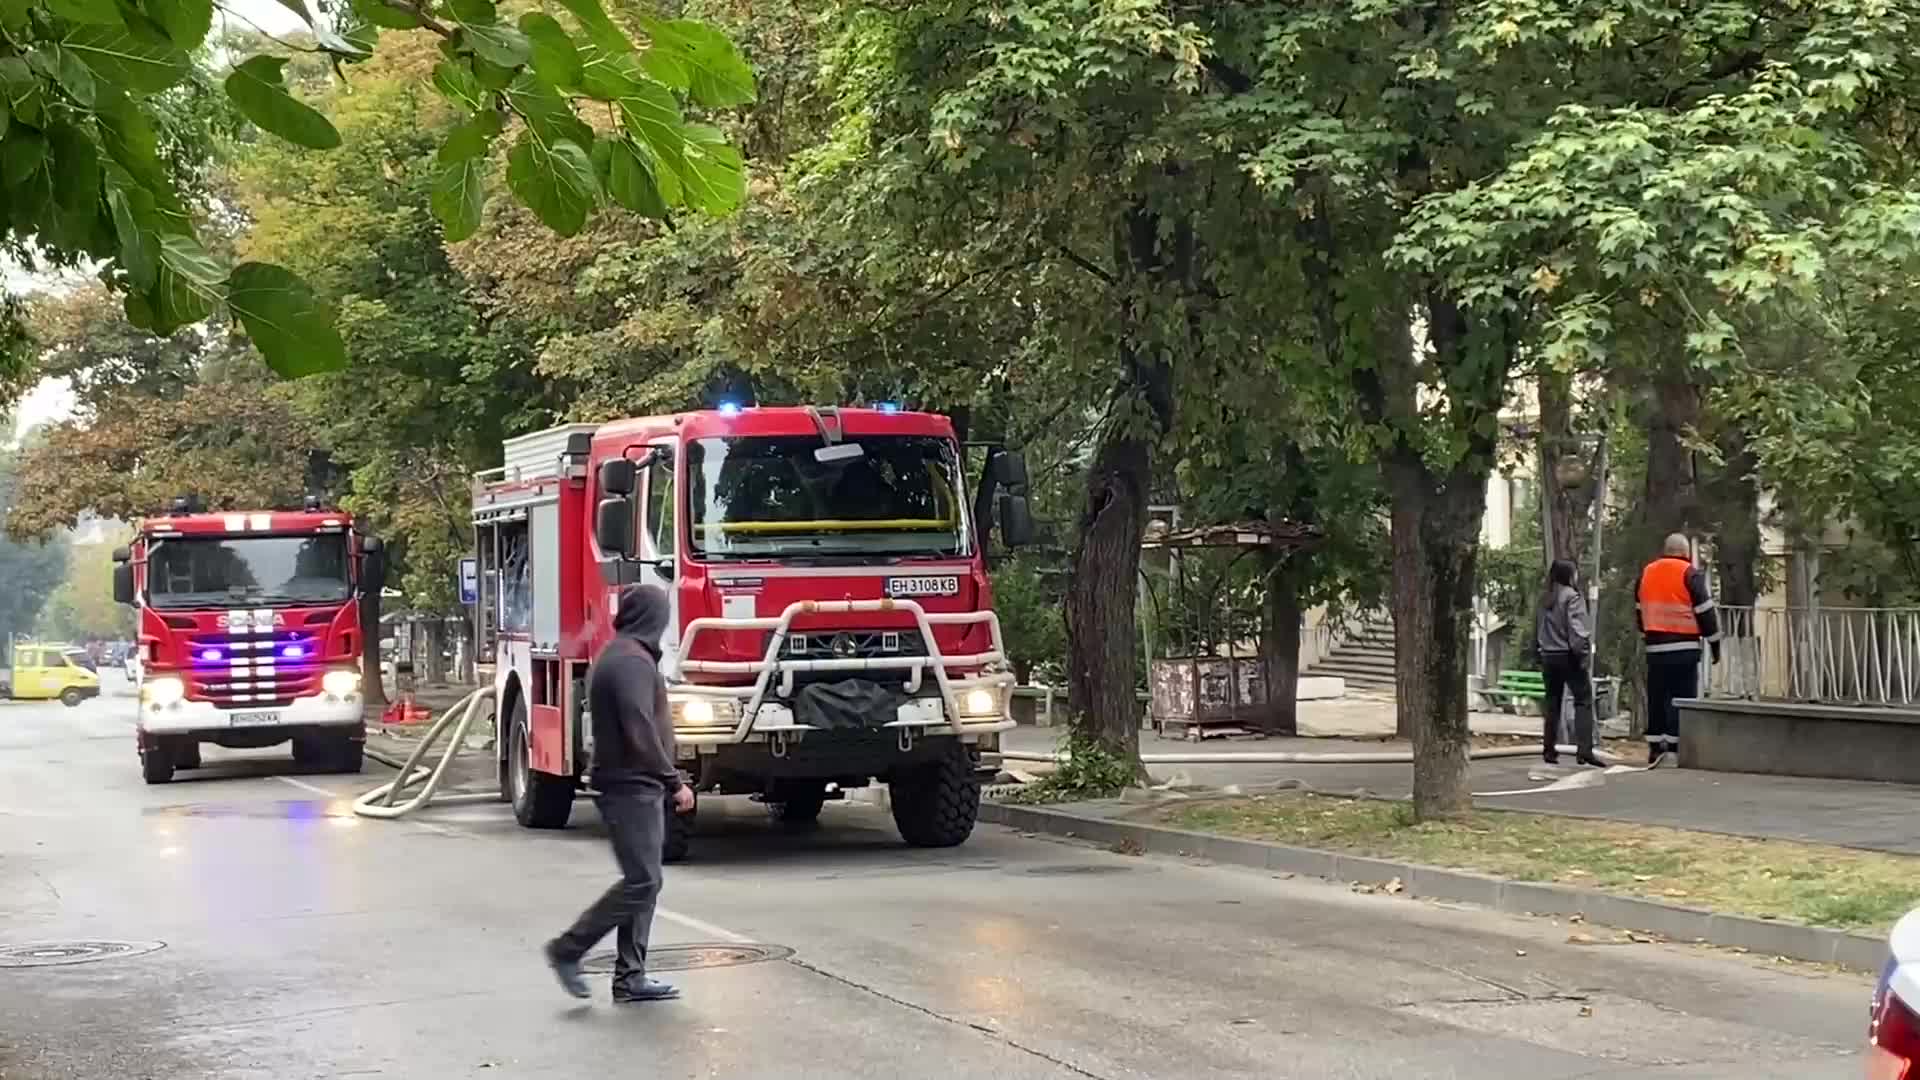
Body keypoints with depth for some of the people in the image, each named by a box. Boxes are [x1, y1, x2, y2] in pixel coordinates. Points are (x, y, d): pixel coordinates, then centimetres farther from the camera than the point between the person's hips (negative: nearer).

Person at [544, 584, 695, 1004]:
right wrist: (674, 782, -17)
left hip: (635, 786, 10)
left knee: (643, 882, 10)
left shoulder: (620, 656, 16)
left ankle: (630, 977, 11)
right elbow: (641, 733, -23)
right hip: (632, 787, -10)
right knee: (641, 881, -9)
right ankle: (568, 949, -3)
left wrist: (666, 780, 21)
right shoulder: (632, 661, -17)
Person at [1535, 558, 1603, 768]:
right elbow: (1576, 629, -17)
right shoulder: (1572, 597, -10)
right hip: (1568, 656, -7)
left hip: (1548, 656, 7)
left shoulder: (1544, 599, 9)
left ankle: (1549, 749, 14)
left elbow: (1537, 628, 11)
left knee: (1552, 703, 14)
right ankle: (1584, 750, -18)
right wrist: (1583, 653, -12)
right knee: (1583, 700, -6)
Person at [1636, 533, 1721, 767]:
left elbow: (1639, 610, 20)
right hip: (1684, 649, -5)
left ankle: (1655, 747, 10)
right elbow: (1705, 611, -5)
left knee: (1657, 698, 10)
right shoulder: (1689, 574, -6)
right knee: (1682, 699, -3)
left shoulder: (1647, 573, 12)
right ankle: (1676, 748, -7)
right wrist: (1715, 644, 2)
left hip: (1655, 648, 5)